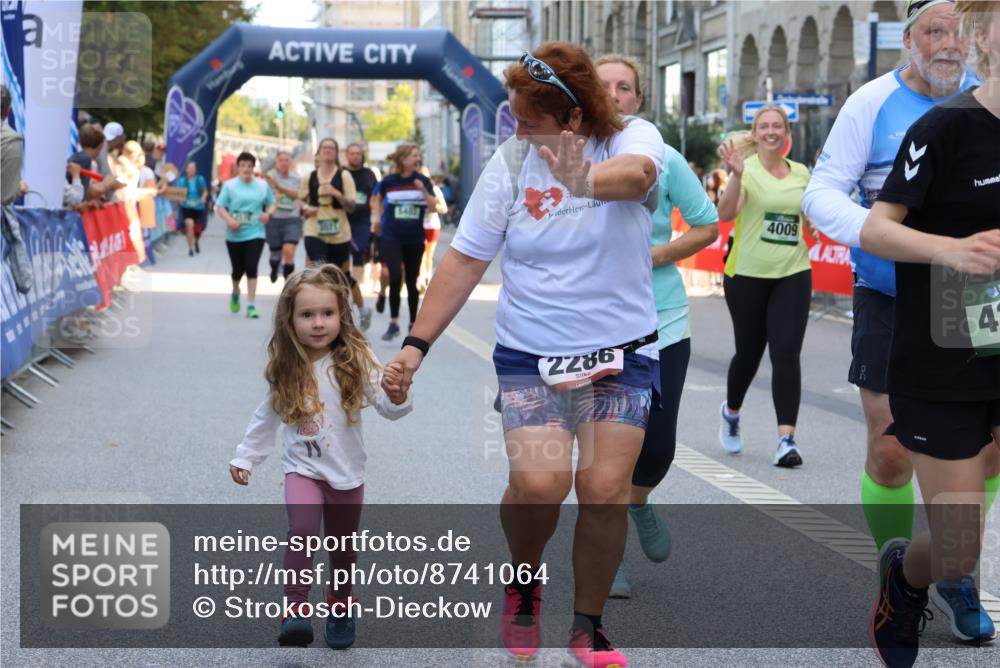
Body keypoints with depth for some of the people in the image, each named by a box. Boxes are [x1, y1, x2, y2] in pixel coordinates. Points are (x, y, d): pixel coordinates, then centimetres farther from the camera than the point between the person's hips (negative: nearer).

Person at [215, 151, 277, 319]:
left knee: (251, 268, -12)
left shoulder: (262, 186, 5)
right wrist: (230, 220, -20)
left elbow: (272, 203, 15)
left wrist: (268, 213, -7)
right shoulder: (229, 185, 0)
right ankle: (235, 292, 42)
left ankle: (251, 305, -8)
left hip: (255, 234, 0)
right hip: (234, 235, 0)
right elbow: (220, 207, -3)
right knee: (238, 269, 9)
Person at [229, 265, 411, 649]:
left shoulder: (355, 361, -12)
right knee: (302, 530, -25)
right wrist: (245, 457, 14)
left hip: (347, 473, 0)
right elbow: (267, 417, 9)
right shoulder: (285, 369, -5)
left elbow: (389, 410, -17)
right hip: (303, 468, 0)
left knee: (343, 548, 13)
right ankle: (296, 610, -21)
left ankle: (340, 608, 37)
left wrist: (397, 394, -39)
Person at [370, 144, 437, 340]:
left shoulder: (422, 180, 0)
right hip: (391, 237, -2)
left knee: (412, 282, 8)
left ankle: (413, 323, 21)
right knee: (395, 277, -15)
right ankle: (393, 323, -5)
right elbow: (378, 199, 19)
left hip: (415, 239, 2)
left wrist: (423, 190, -22)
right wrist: (378, 217, 10)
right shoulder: (388, 181, -2)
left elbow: (433, 206, -8)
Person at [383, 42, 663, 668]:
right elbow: (464, 261, -1)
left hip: (622, 352, 0)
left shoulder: (633, 138, -9)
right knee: (538, 482, -17)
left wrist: (586, 182, -57)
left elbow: (637, 173, -35)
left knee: (606, 488, -8)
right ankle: (525, 577, 17)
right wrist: (416, 345, -5)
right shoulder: (511, 162, -3)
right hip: (530, 354, 1)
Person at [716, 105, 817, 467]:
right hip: (747, 274, -2)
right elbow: (725, 213, -24)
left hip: (792, 274, 3)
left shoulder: (801, 173, 7)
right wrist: (737, 175, -38)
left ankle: (787, 438, -10)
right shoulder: (747, 170, -7)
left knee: (786, 353, -9)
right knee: (749, 352, 10)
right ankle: (731, 412, 40)